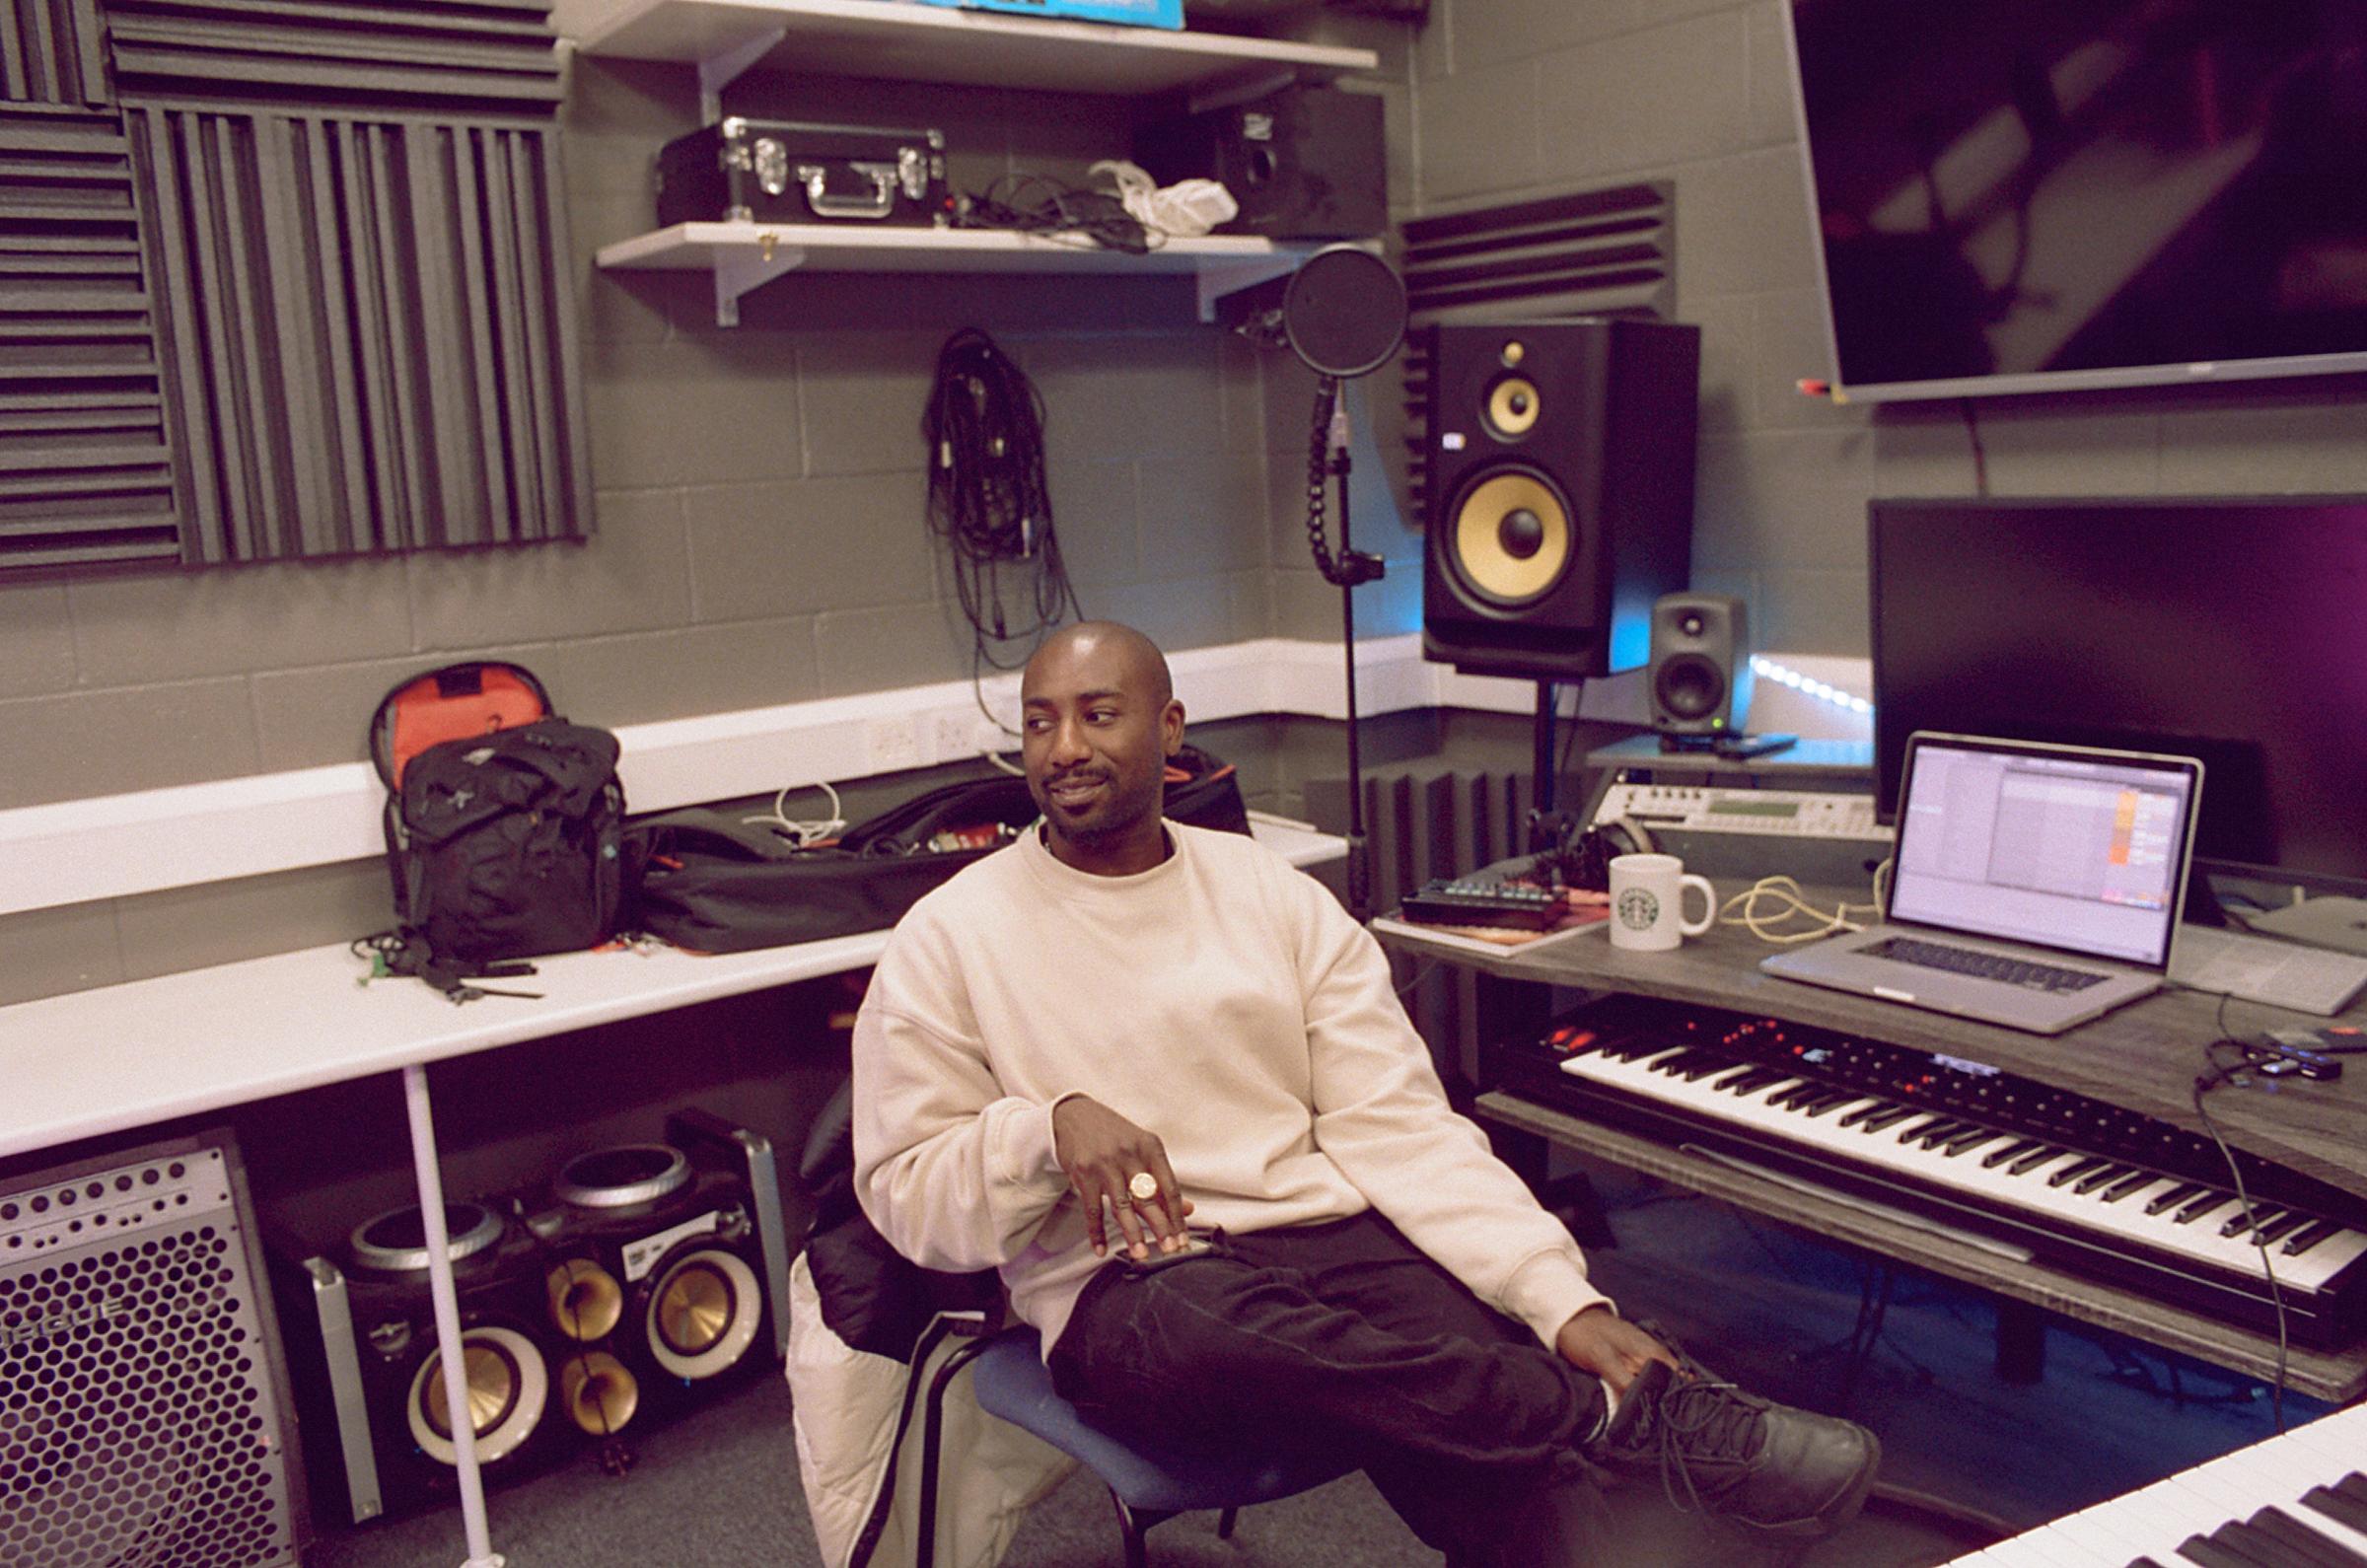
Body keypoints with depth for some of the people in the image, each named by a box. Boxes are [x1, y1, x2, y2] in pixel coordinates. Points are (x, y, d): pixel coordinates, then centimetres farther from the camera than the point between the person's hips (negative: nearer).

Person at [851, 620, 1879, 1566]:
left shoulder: (1277, 899, 9)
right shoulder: (949, 939, 4)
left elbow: (1398, 1128, 3)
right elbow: (904, 1191, 2)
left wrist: (1564, 1301, -10)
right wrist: (1052, 1125, -19)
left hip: (1334, 1240, 2)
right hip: (1121, 1290, -2)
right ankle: (1632, 1426, -35)